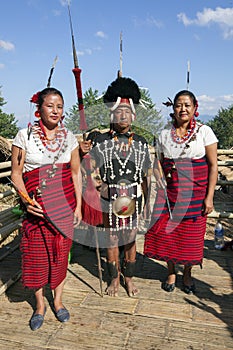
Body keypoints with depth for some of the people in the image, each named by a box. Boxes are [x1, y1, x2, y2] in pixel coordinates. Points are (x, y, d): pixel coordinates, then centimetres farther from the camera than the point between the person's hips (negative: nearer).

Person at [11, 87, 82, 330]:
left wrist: (78, 206, 3)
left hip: (64, 204, 2)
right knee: (36, 254, 4)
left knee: (61, 252, 9)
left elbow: (76, 173, 6)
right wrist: (26, 200, -17)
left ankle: (58, 300, 31)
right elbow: (16, 173, -2)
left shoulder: (68, 137, 5)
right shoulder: (24, 136, -2)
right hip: (36, 206, -2)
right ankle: (39, 304, 27)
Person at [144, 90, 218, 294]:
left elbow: (213, 166, -3)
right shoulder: (165, 135, 6)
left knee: (191, 235, 7)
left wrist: (209, 197, -8)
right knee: (167, 232, 4)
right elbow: (159, 161, 16)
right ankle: (171, 272, 28)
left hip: (195, 193, -2)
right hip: (169, 193, 2)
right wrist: (160, 177, -6)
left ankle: (188, 274, 30)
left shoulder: (204, 131, -2)